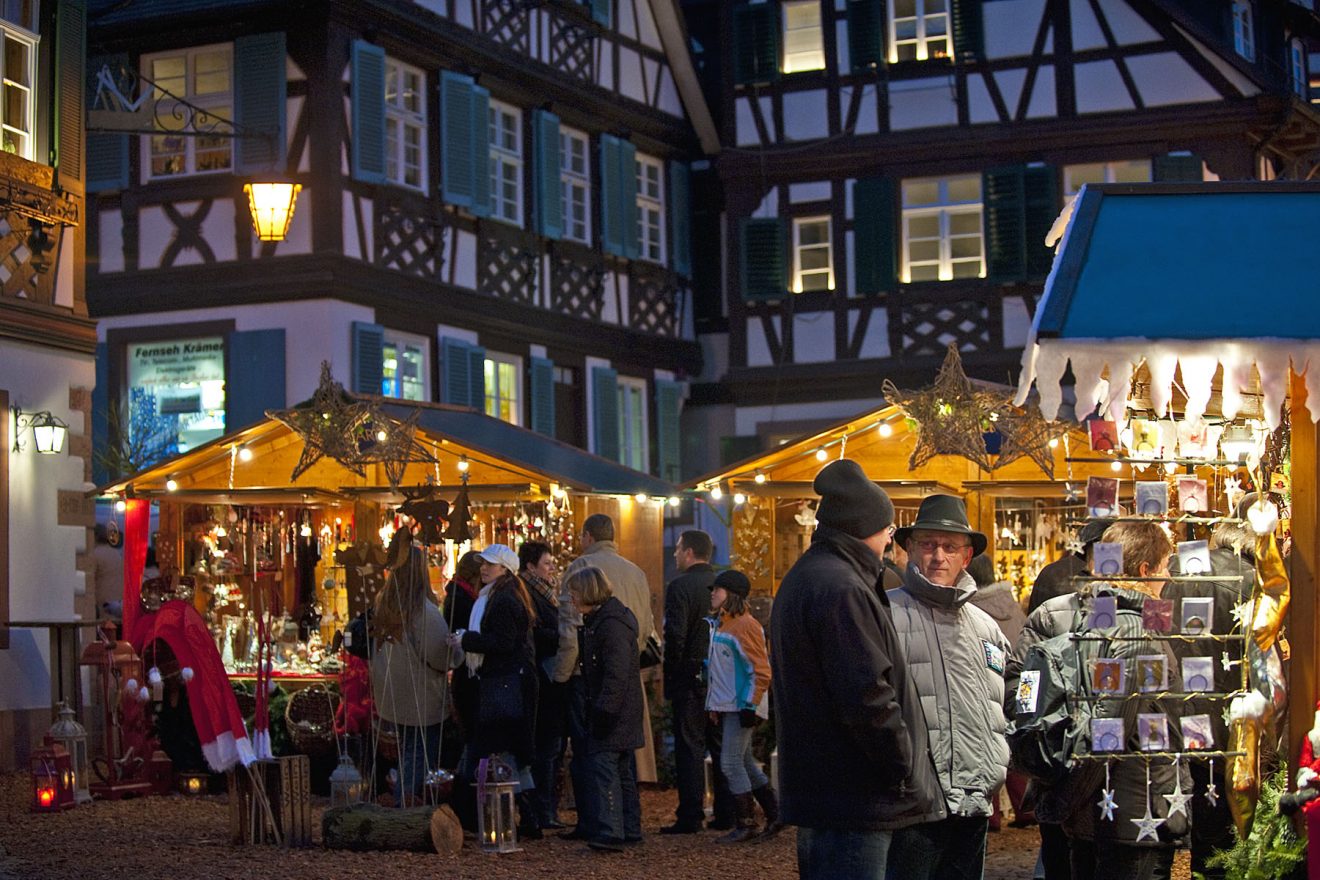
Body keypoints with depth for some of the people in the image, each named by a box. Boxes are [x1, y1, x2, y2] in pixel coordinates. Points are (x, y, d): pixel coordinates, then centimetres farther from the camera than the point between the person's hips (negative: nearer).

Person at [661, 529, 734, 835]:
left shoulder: (680, 586, -12)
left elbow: (675, 635, -18)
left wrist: (671, 674, -7)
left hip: (690, 679, -6)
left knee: (690, 747, -3)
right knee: (721, 746, 12)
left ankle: (690, 817, -3)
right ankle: (726, 813, 15)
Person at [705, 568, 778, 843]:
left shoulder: (745, 625, -15)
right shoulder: (723, 625, 13)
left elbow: (762, 671, -17)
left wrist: (751, 705, -20)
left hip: (741, 706, -10)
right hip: (727, 706, 10)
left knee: (731, 763, -8)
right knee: (745, 763, 13)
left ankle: (746, 825, 0)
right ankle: (774, 816, 21)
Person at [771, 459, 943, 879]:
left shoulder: (802, 580, 17)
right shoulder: (841, 589, -18)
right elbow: (868, 698, -23)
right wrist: (909, 778, -13)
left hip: (815, 792, 11)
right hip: (853, 799, -11)